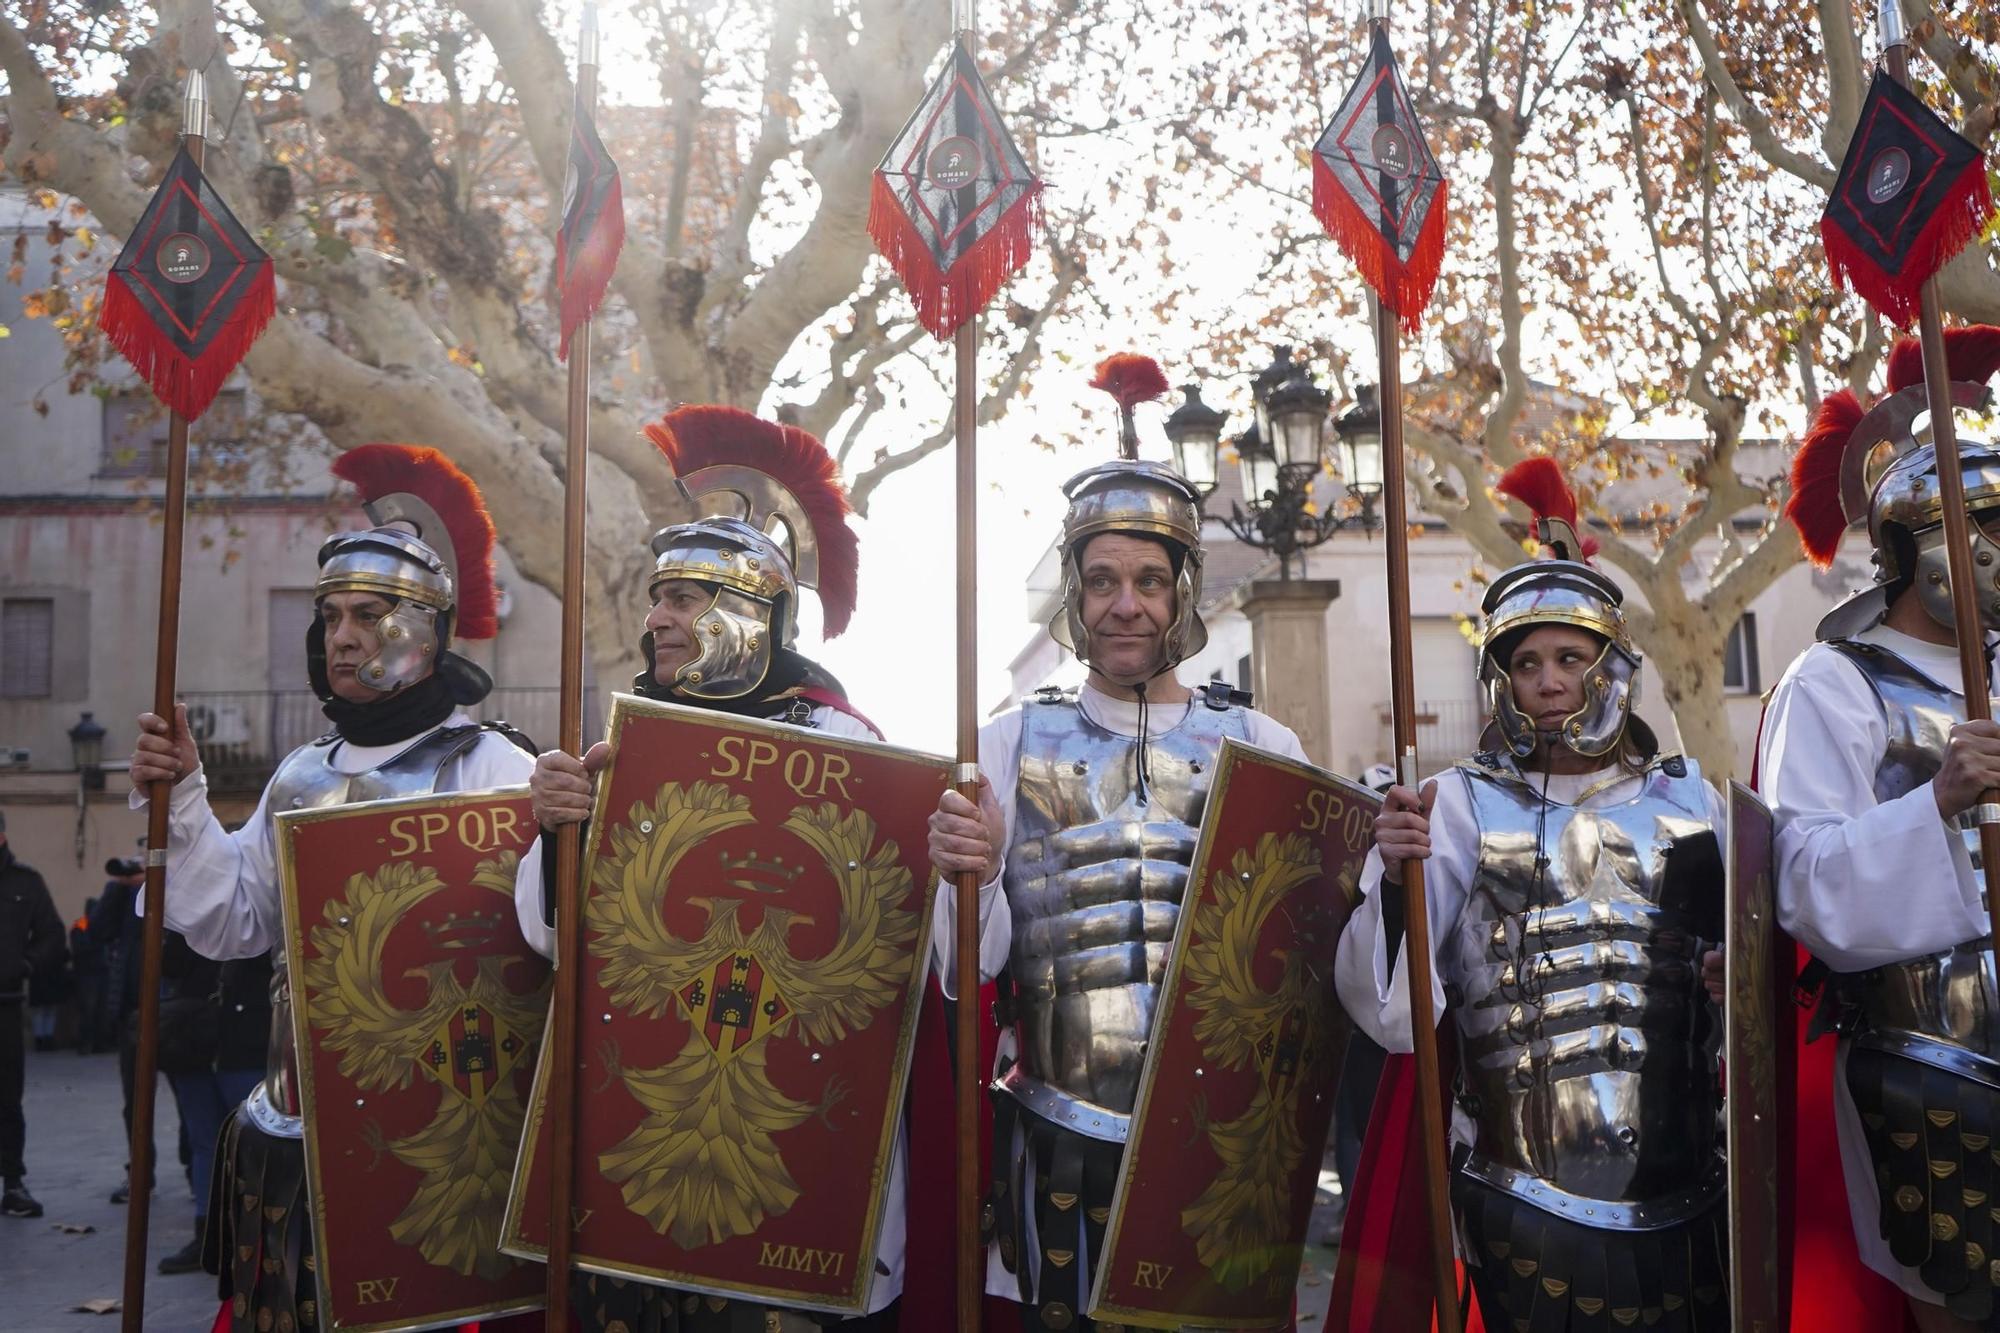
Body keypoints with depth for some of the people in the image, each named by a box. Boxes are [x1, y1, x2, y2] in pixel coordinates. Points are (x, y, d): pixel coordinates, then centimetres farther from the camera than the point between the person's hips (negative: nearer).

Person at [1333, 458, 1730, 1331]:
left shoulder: (1685, 794, 5)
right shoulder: (1463, 803, -3)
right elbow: (1391, 1011, -10)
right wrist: (1396, 876, -26)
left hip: (1685, 1195, 3)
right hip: (1526, 1198, -3)